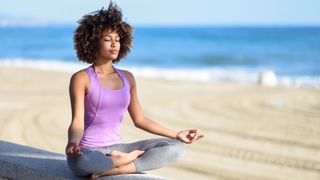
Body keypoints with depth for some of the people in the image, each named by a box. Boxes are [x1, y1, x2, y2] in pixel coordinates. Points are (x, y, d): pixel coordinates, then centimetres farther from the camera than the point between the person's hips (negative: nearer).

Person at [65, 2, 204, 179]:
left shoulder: (127, 78, 12)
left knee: (175, 147, -10)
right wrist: (72, 143, -36)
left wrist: (177, 134, 14)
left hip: (116, 149, 6)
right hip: (89, 152, -6)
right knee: (79, 160, -43)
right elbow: (77, 123, -13)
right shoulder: (81, 78, -5)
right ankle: (127, 159, -14)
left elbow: (139, 119, 17)